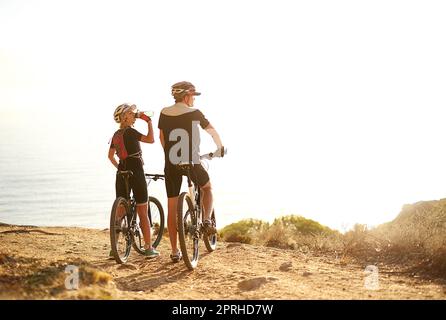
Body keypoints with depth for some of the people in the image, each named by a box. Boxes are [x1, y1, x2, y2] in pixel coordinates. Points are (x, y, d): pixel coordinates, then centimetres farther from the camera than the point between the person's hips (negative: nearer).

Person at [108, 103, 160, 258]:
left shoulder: (116, 135, 12)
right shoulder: (130, 131, -11)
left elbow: (110, 156, 22)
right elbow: (150, 139, -24)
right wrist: (149, 121, -14)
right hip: (135, 171, -7)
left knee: (120, 211, 10)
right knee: (143, 212, 0)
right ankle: (148, 248, 2)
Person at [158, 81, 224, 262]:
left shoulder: (164, 113, 5)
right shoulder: (194, 113, -5)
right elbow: (212, 131, 5)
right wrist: (220, 147, 24)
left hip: (171, 164, 3)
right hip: (191, 163, -3)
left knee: (172, 207, 8)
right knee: (207, 188, 28)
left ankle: (175, 251, 10)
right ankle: (207, 220, 7)